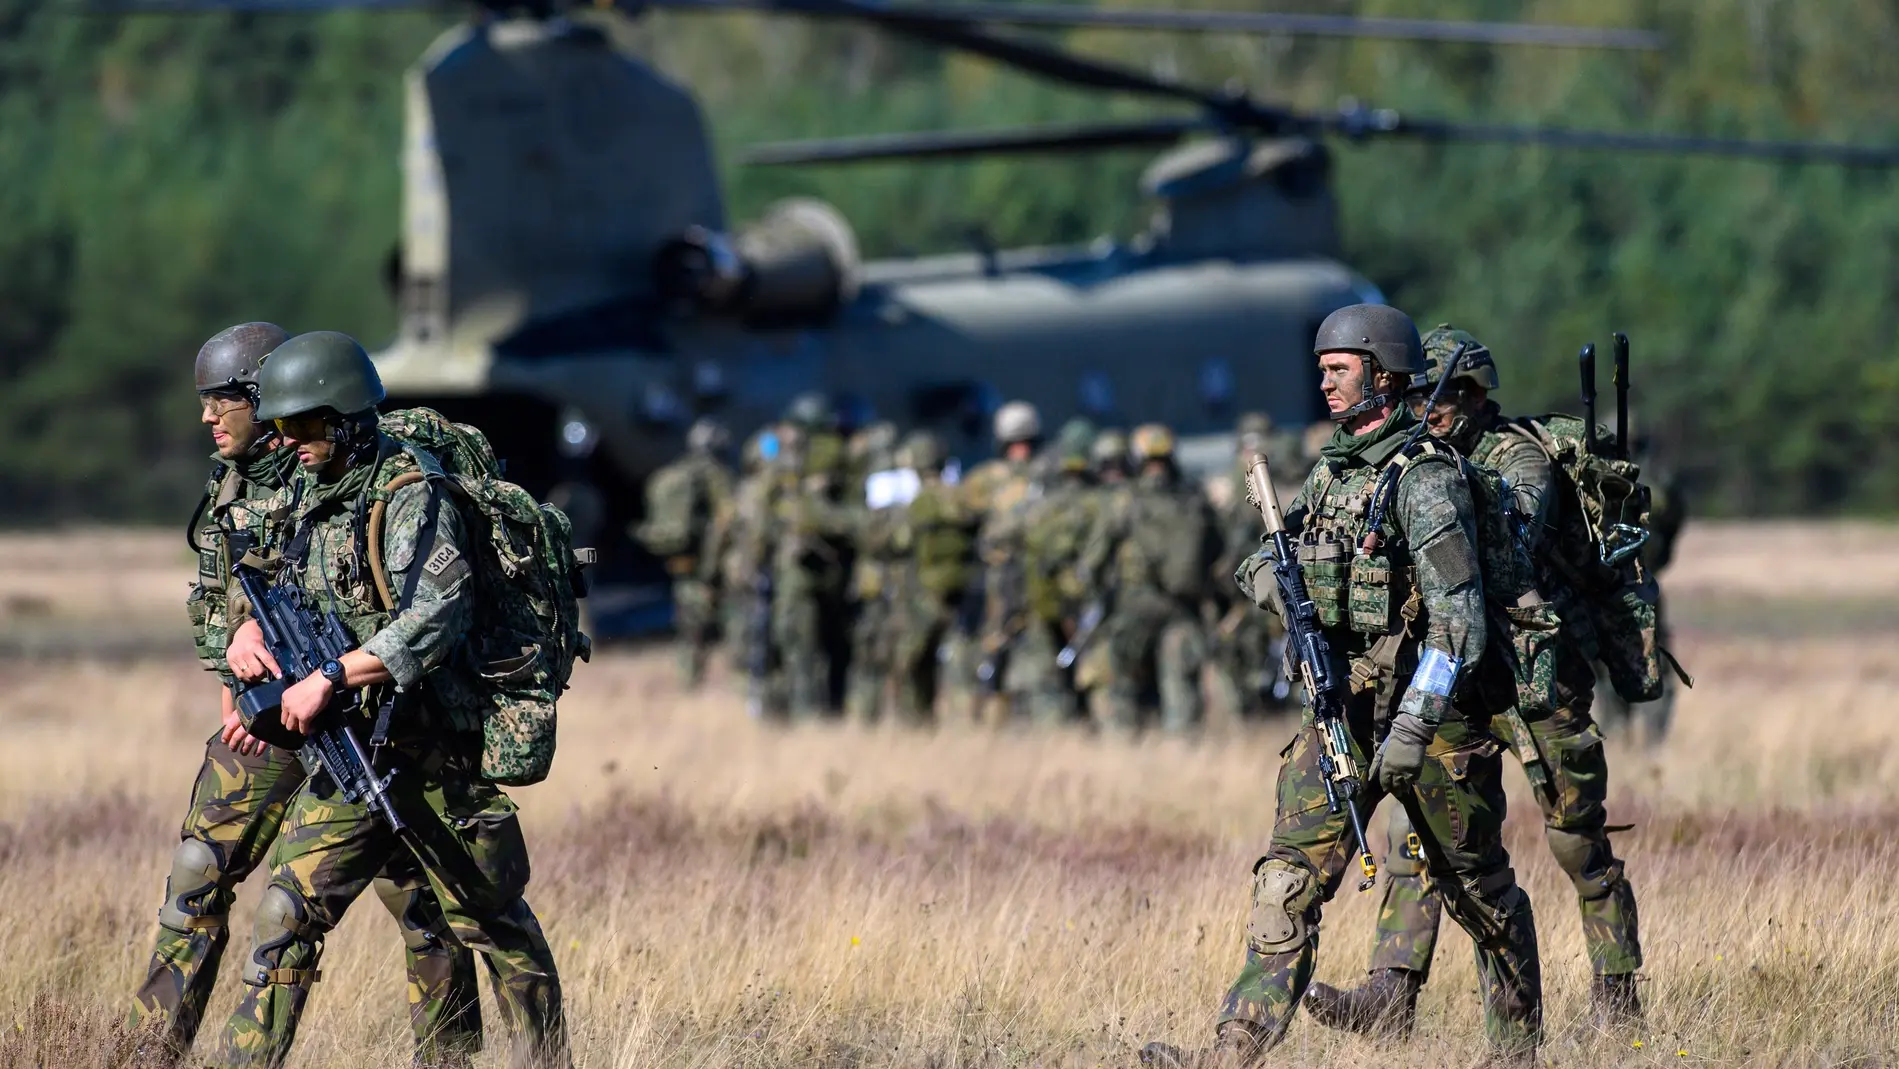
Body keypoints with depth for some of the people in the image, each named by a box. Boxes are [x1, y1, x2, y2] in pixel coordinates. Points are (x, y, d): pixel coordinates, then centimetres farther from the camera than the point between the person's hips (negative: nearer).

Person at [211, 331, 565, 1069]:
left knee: (492, 920, 6)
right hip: (348, 755, 7)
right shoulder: (303, 499, 10)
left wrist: (330, 677, -27)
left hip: (435, 751, -7)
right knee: (287, 911, -2)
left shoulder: (411, 496, -15)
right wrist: (247, 632, -3)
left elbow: (438, 617, -26)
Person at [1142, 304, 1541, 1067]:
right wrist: (1272, 578, -5)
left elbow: (1457, 614, -20)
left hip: (1425, 702, -7)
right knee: (1291, 875, -5)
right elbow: (1259, 567, 21)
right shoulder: (1332, 470, 11)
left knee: (1476, 885, 9)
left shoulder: (1426, 478, -14)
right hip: (1341, 708, 7)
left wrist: (1415, 725, -26)